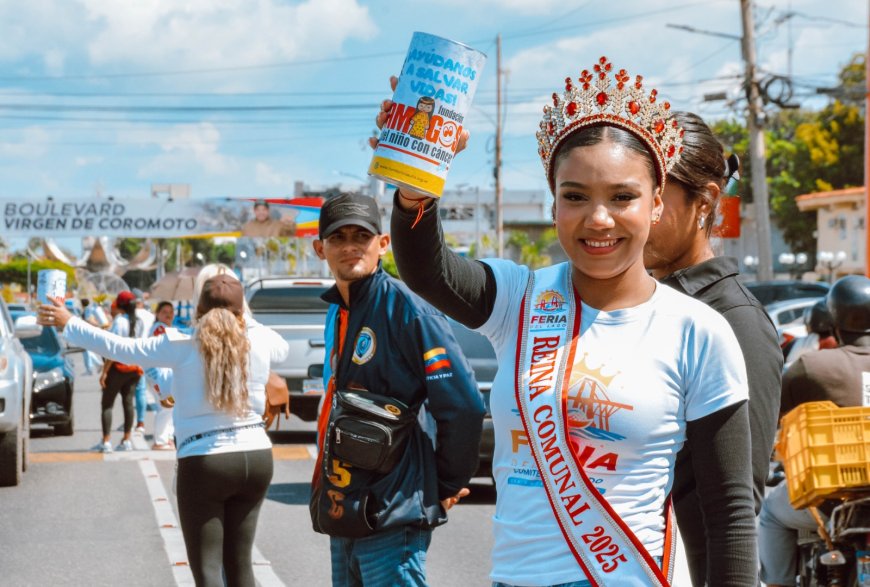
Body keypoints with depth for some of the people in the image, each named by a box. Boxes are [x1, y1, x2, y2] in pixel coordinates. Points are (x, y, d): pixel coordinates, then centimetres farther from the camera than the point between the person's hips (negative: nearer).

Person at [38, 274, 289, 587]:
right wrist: (243, 319, 33)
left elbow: (121, 347, -1)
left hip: (205, 462, -4)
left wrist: (68, 324, 11)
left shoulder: (183, 346, -7)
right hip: (256, 456, 4)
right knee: (239, 562, 15)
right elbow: (282, 348, 26)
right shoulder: (259, 341, 2)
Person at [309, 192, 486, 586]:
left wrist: (447, 486, -8)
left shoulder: (404, 309, -12)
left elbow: (463, 406, -17)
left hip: (392, 518, -9)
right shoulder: (342, 312, 14)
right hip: (344, 520, 9)